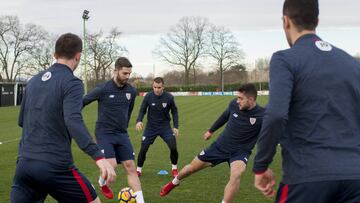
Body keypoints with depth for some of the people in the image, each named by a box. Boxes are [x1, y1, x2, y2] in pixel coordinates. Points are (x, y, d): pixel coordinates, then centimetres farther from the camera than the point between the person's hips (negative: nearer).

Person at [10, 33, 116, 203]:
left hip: (24, 164, 6)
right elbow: (73, 121, -25)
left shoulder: (34, 81, 13)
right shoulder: (72, 83, -8)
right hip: (55, 167, -6)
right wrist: (99, 157, -33)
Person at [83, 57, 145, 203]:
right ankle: (102, 182, 18)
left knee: (130, 167, -2)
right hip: (104, 133, -4)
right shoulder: (103, 89, -14)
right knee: (111, 165, -18)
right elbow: (81, 103, -4)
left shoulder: (131, 91, 1)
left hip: (122, 134, 4)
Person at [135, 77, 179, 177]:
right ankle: (138, 170, 16)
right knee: (143, 149, -5)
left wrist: (176, 126, -4)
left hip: (165, 126, 0)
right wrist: (139, 121, -22)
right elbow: (142, 110, -3)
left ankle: (174, 169, 11)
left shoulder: (169, 97, -12)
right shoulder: (148, 96, -13)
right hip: (151, 127, 0)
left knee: (173, 147, -12)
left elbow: (174, 112, 2)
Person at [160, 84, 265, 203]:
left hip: (240, 152, -4)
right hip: (220, 145, 4)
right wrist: (211, 131, 22)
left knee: (236, 175, -36)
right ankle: (174, 183, 49)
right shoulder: (234, 104, -14)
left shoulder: (261, 116, -27)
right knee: (192, 168, 16)